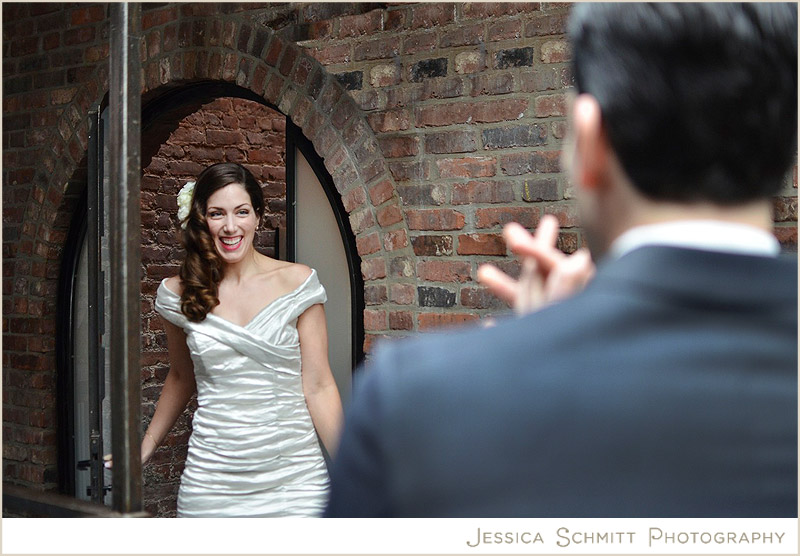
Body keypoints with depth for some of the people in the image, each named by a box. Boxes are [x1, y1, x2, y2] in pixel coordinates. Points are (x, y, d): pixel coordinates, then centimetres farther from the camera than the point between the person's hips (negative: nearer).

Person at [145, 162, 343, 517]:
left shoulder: (296, 282, -3)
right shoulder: (179, 294, 2)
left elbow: (318, 386, -2)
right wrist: (144, 447, 21)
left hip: (293, 474, -1)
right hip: (211, 483, 1)